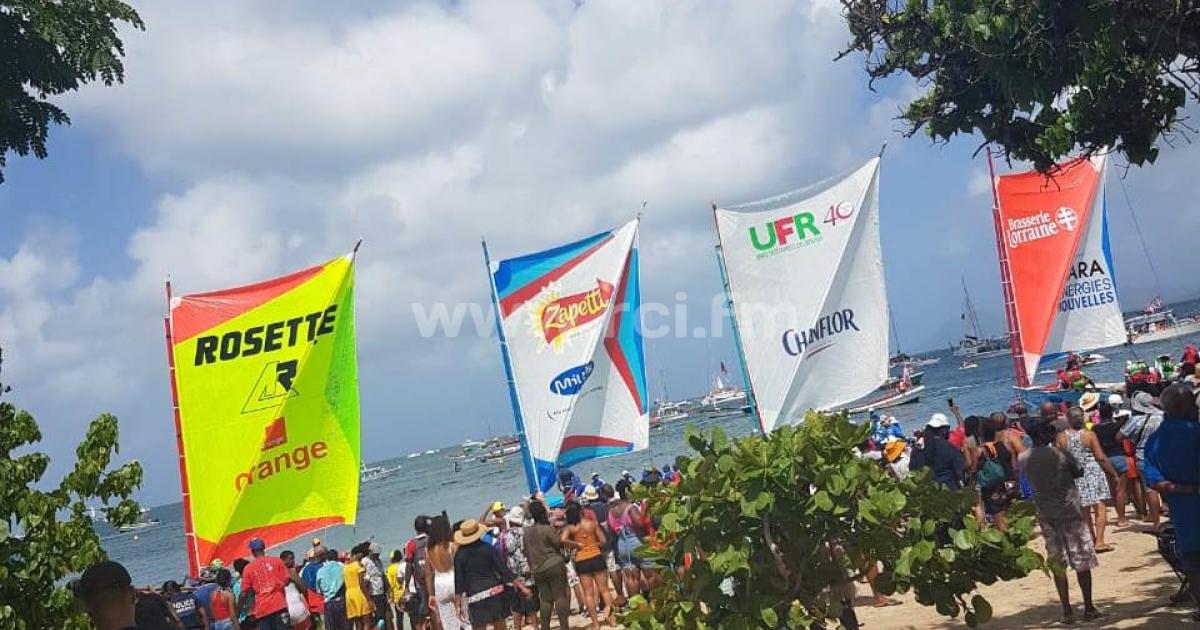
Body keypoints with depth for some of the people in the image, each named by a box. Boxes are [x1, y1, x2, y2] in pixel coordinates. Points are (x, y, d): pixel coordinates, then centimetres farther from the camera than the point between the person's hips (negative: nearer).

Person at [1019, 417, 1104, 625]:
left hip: (1046, 515, 3)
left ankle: (1066, 611, 9)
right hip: (1070, 510, -3)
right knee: (1081, 560, 8)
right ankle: (1088, 607, 14)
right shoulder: (1060, 453, -11)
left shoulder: (1023, 458, -3)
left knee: (1057, 564, 9)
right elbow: (1079, 472, 1)